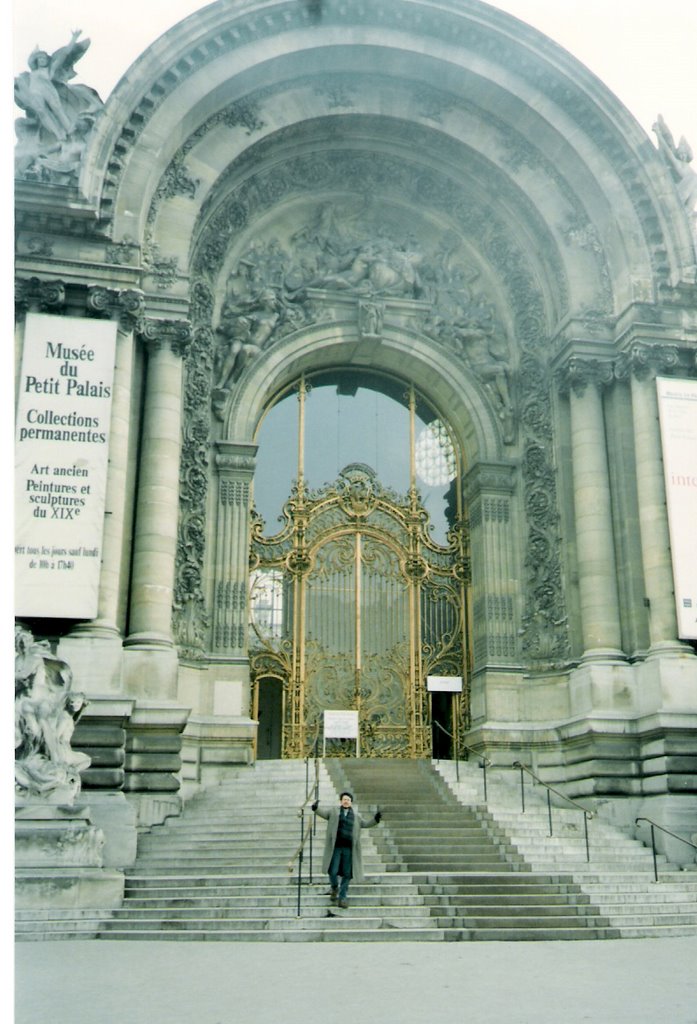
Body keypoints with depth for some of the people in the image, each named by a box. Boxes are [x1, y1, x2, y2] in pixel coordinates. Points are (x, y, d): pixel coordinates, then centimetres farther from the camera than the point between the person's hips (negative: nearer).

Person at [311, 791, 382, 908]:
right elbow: (324, 814, 5)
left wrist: (375, 819, 3)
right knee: (333, 872, -4)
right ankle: (334, 888, 27)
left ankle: (343, 898, 15)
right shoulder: (334, 811, 10)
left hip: (348, 849, 1)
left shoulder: (355, 815, 13)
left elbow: (365, 824, 18)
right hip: (335, 847, -1)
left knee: (347, 874, 3)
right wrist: (316, 808, -14)